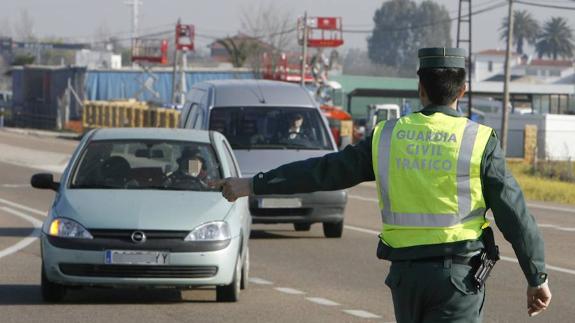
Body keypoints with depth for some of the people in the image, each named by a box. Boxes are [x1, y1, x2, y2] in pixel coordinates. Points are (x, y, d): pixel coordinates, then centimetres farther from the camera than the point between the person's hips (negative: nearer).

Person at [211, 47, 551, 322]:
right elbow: (514, 214, -6)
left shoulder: (388, 137, 3)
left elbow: (324, 170, 6)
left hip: (405, 272, 4)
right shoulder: (480, 142, -6)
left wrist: (253, 185, 14)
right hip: (458, 275, -4)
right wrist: (538, 277, 2)